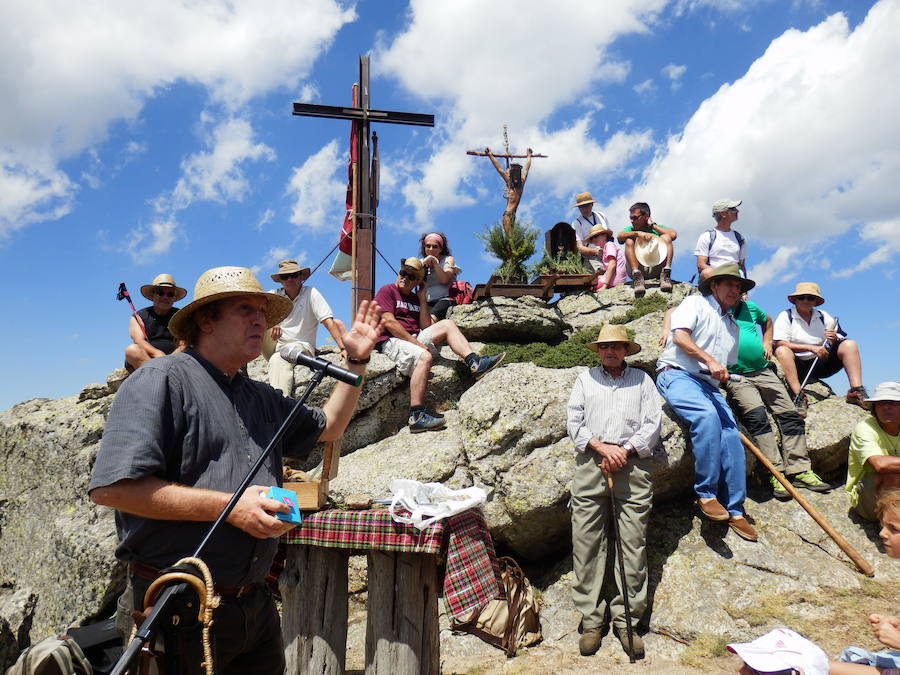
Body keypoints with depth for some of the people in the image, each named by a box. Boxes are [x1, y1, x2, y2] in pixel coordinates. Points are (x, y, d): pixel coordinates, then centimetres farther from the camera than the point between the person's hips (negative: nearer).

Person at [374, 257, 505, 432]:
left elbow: (426, 326, 12)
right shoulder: (387, 290, 3)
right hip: (391, 341, -7)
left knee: (447, 324, -4)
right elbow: (388, 322, -11)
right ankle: (416, 416, -43)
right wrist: (416, 342, -16)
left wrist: (422, 298, 8)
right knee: (425, 356, -35)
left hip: (414, 338, 7)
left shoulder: (415, 298, 23)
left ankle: (475, 363, -19)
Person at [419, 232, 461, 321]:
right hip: (427, 302, 3)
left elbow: (444, 280, -4)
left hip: (445, 299, -3)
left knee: (431, 319, -34)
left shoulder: (448, 259, 14)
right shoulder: (422, 262, 23)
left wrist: (435, 262, -5)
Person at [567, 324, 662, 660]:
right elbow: (574, 422, 10)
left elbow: (653, 424, 8)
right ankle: (591, 620, 4)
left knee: (633, 543, -3)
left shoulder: (642, 380, 18)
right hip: (590, 462, 1)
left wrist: (625, 450, -6)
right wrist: (601, 447, -5)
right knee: (586, 542, -3)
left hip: (633, 465, 0)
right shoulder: (585, 379, 20)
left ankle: (626, 619, 6)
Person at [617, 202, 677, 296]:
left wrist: (652, 225, 3)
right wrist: (638, 233, -19)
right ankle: (637, 277, -36)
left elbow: (673, 235, -5)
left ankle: (665, 274, -28)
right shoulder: (630, 229, 18)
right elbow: (620, 236, -7)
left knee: (665, 237, -12)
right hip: (637, 268, 0)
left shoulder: (657, 228, 17)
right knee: (629, 241, -17)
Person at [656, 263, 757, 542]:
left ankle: (734, 510, -8)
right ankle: (706, 494, -25)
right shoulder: (695, 303, 10)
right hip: (677, 374, -6)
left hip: (710, 385, 7)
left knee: (732, 436, -16)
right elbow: (680, 336, -7)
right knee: (707, 415, -34)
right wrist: (710, 360, -16)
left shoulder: (733, 326, 30)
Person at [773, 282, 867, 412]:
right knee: (781, 351, -33)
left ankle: (856, 391, -22)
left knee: (850, 344, -12)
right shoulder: (786, 316, -1)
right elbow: (780, 344, -15)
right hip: (798, 366, -4)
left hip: (821, 364, 4)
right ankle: (798, 395, -40)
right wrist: (811, 348, -18)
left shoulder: (823, 317, 13)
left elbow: (839, 346, 11)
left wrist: (834, 340, -14)